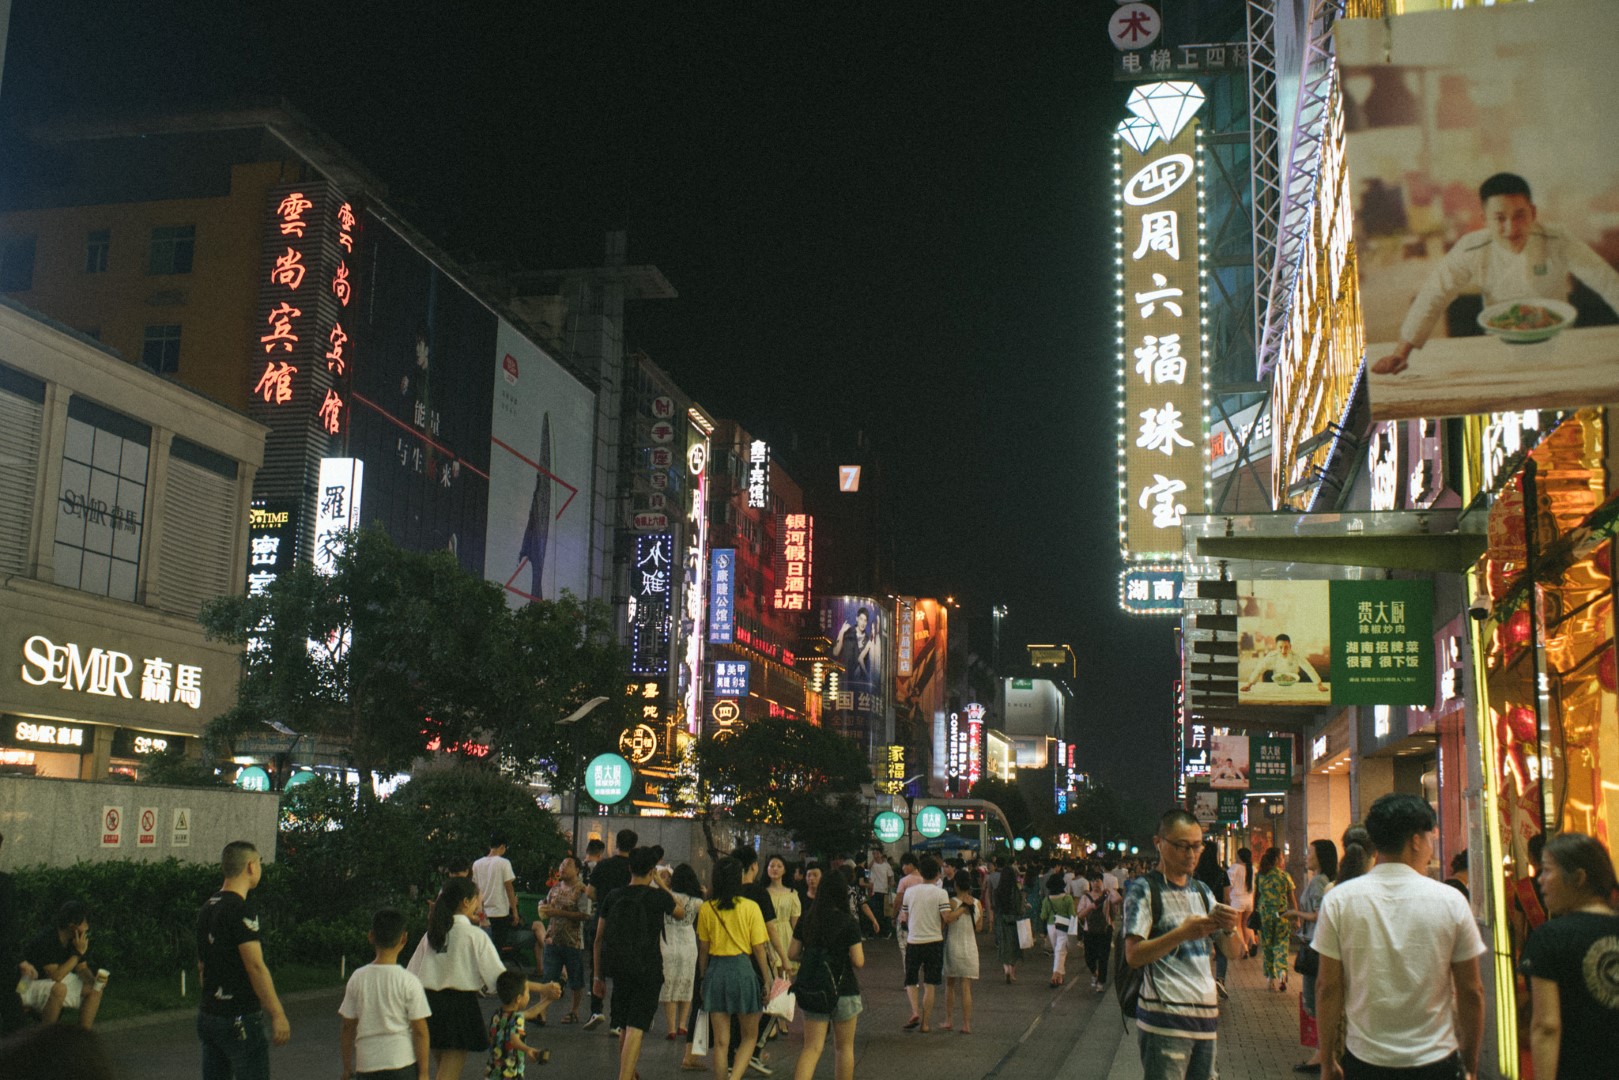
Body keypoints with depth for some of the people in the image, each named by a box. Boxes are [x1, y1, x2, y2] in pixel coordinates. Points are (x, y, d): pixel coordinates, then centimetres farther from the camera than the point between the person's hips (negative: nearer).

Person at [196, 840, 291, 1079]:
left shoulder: (207, 909, 12)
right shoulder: (242, 909, -16)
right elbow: (255, 966, -20)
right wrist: (278, 1014, -18)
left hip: (208, 1016, 9)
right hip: (240, 1019, -9)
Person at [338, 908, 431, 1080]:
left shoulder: (357, 978, 1)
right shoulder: (409, 982, -8)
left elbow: (348, 1027, 5)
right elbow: (420, 1030, -7)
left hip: (366, 1065, 3)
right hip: (402, 1064, -3)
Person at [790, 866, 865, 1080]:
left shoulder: (805, 921, 2)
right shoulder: (849, 923, -10)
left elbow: (792, 954, 5)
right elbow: (858, 962, -13)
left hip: (812, 989, 3)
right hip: (843, 990, -3)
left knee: (811, 1047, 2)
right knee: (844, 1047, 14)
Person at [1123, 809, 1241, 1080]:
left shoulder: (1202, 891, 18)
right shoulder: (1143, 889, -4)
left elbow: (1231, 950, 16)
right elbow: (1133, 955, -13)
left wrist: (1229, 929, -7)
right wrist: (1181, 934, -25)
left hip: (1206, 1016, 7)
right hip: (1165, 1018, -6)